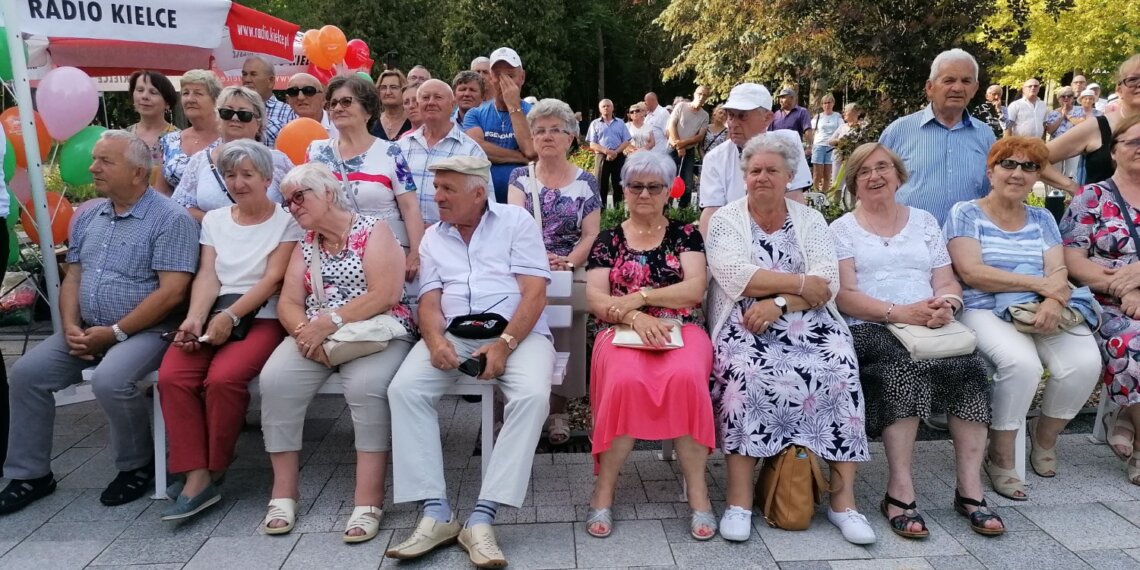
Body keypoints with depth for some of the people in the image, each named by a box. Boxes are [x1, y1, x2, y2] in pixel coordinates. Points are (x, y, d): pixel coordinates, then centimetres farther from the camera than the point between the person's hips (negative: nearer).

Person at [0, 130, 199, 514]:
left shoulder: (170, 219, -12)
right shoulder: (87, 218, 13)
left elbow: (172, 292, -19)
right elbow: (72, 278, 15)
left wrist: (115, 333, -18)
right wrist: (71, 327, -4)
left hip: (145, 332, -7)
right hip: (86, 331, 8)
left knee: (109, 381, -31)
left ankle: (137, 465, -4)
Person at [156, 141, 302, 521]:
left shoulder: (286, 221, 3)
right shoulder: (214, 220, 17)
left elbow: (272, 279, -7)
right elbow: (207, 276, 6)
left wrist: (231, 316, -17)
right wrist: (195, 318, -12)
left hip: (261, 319, -4)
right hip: (212, 315, 5)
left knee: (223, 378, -30)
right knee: (172, 376, -22)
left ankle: (212, 470, -8)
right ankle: (197, 477, -18)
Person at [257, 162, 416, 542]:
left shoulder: (373, 230, -1)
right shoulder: (305, 245, 17)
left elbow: (385, 294, -14)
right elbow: (288, 303, 8)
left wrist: (329, 322, -19)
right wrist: (306, 333, -14)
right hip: (315, 336, 5)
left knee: (367, 385, -35)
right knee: (275, 379, -23)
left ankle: (368, 501, -26)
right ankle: (284, 490, -11)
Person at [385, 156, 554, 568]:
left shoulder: (516, 221, 4)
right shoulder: (433, 237, 16)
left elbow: (535, 292, -5)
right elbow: (429, 300, 7)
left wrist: (504, 344, -18)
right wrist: (436, 341, -15)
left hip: (518, 331, -3)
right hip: (453, 334, 3)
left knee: (532, 395, -32)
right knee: (404, 389, -23)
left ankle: (482, 517, -28)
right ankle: (436, 513, -21)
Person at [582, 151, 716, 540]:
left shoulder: (685, 234, 13)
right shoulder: (608, 240, 13)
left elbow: (695, 288, -2)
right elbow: (594, 298, 2)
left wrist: (639, 296, -11)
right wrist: (634, 316, -16)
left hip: (681, 330, 0)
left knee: (686, 377, -34)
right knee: (624, 380, -34)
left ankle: (697, 488, -20)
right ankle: (604, 487, -17)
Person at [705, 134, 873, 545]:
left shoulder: (810, 220, 12)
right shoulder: (725, 220, 7)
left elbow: (828, 282, -1)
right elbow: (735, 275, -11)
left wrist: (779, 302, -17)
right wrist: (801, 283, -9)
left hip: (808, 322, 2)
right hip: (745, 322, -2)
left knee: (841, 370, -24)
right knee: (743, 371, -31)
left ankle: (843, 498, -13)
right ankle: (739, 498, -23)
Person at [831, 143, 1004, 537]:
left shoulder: (924, 221, 22)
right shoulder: (842, 229, 9)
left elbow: (948, 284, 15)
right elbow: (844, 295, -3)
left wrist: (945, 305, -9)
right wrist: (899, 312, -17)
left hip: (930, 327, 4)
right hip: (869, 330, -3)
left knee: (968, 367, -26)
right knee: (903, 368, -34)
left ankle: (970, 488, -17)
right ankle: (900, 491, -28)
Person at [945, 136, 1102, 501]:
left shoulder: (1042, 219, 18)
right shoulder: (966, 214, 3)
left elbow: (1058, 272, 4)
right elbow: (970, 272, -11)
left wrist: (1054, 301, -19)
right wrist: (1039, 283, -11)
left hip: (1041, 313, 5)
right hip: (985, 312, -5)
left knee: (1085, 362, -22)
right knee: (1023, 362, -32)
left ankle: (1045, 435, 8)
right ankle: (1000, 457, -11)